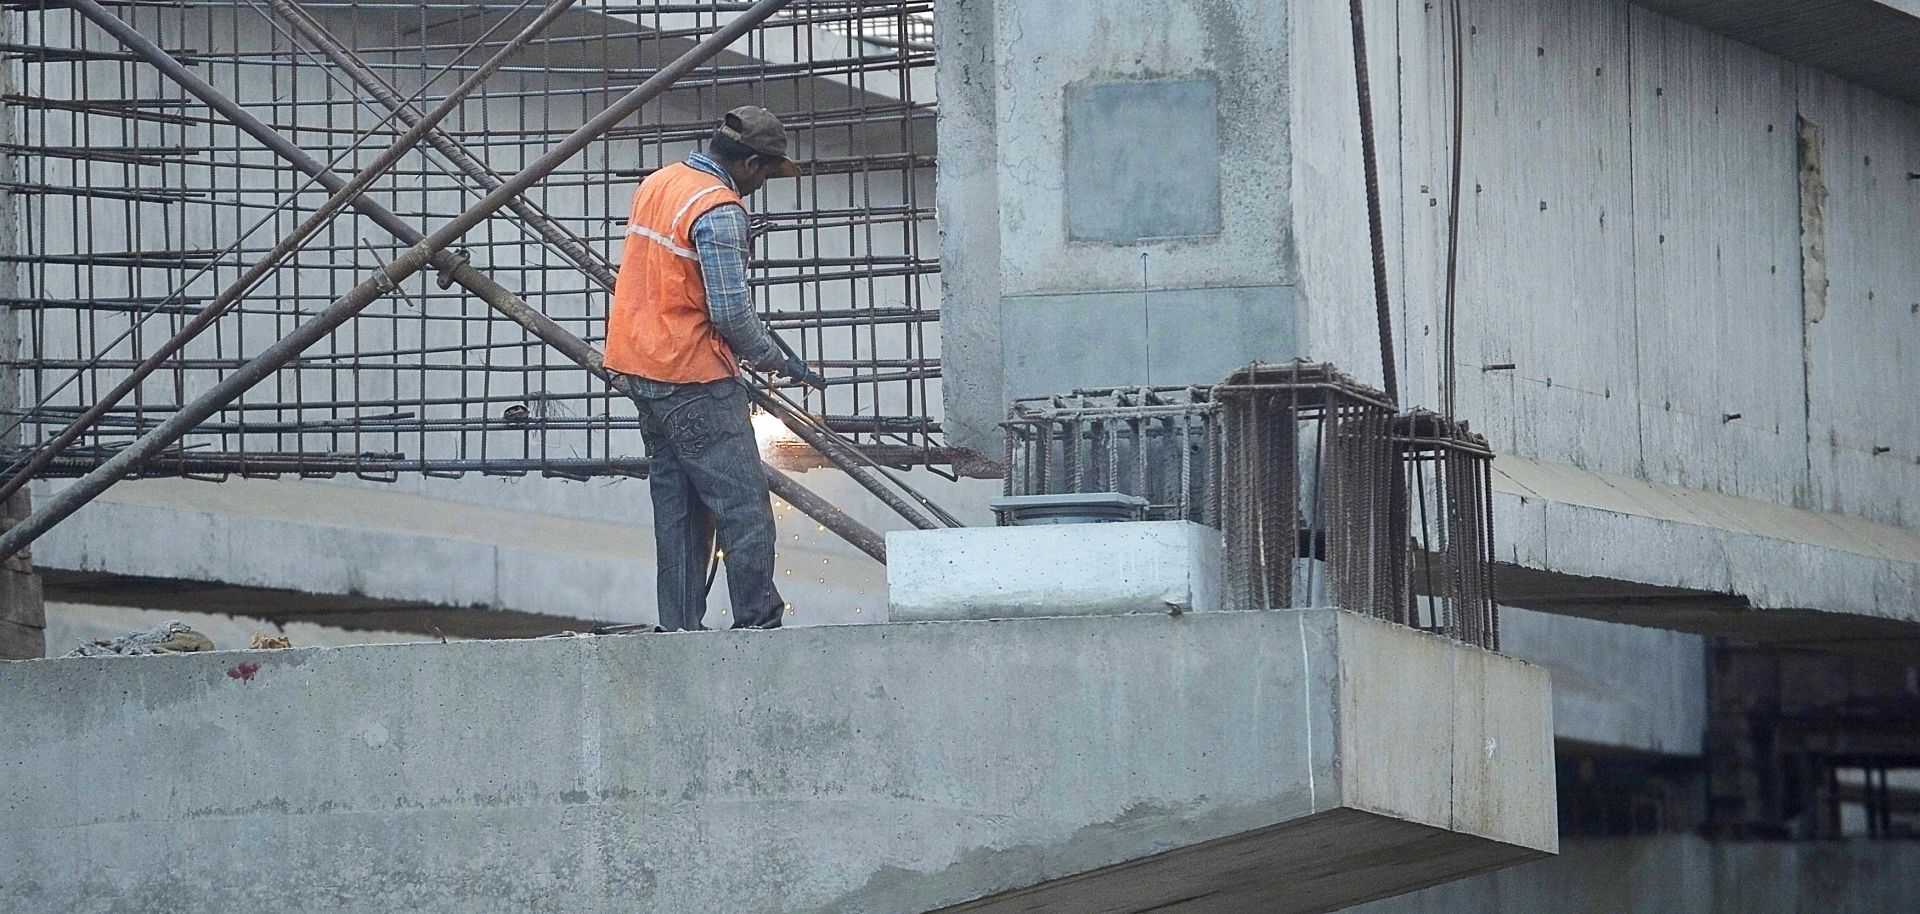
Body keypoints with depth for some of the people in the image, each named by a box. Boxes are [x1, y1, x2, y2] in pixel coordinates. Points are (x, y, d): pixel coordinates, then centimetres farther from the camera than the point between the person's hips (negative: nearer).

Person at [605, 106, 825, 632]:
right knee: (744, 509, -7)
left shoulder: (657, 184, 12)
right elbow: (731, 313, -20)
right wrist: (778, 362, -4)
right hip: (694, 379, -9)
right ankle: (758, 624, -9)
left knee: (678, 505, 12)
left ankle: (679, 628, 12)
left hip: (643, 369, 9)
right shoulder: (718, 209, -16)